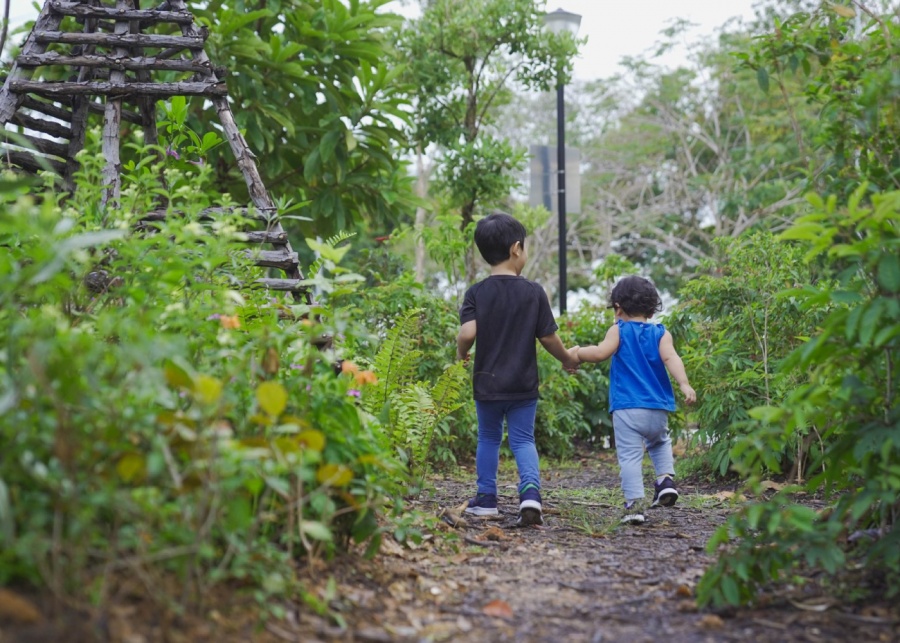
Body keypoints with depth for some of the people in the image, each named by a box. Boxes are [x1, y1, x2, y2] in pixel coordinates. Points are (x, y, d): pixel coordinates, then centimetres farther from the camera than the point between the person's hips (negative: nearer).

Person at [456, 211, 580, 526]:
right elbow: (548, 337, -4)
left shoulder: (476, 293, -7)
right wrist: (567, 359, 14)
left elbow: (467, 332, -20)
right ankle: (531, 491, -14)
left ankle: (486, 498, 22)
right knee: (523, 440, 7)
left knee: (488, 439, 17)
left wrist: (461, 353, 2)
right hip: (523, 383, 0)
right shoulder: (534, 292, -7)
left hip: (487, 382, 1)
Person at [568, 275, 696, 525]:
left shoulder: (619, 330, 2)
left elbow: (601, 352, -13)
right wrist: (684, 384, -19)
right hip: (658, 409, 4)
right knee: (660, 442, 30)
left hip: (627, 408, -3)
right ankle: (666, 478, 9)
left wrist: (577, 353, 2)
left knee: (630, 456, -4)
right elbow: (670, 358, -9)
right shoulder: (661, 333, 8)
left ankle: (635, 503, -15)